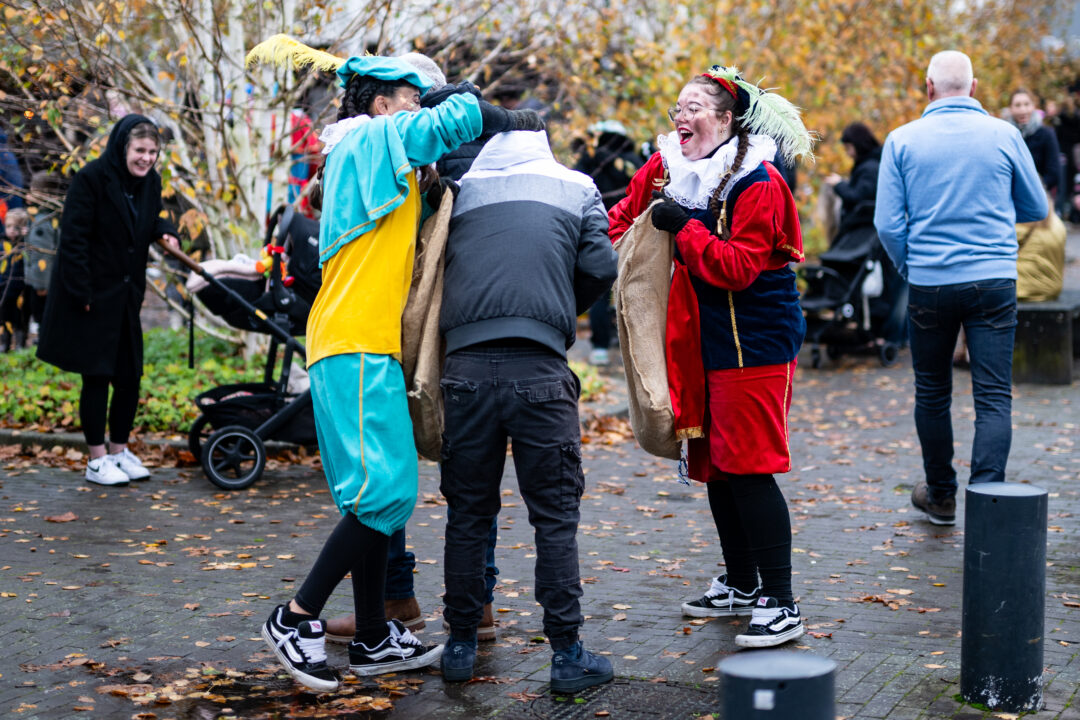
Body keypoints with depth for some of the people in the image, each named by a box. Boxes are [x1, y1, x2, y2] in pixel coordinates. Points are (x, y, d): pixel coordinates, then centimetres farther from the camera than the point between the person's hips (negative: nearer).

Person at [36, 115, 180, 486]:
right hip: (91, 297, -6)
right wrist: (81, 293, -19)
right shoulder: (92, 177, -16)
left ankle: (120, 451, 24)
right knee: (96, 377, 0)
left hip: (126, 296, 7)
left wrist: (165, 231, -2)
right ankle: (97, 460, 11)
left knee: (130, 377, 9)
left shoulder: (150, 181, 5)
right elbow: (73, 238, -16)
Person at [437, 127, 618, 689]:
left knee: (468, 512, 12)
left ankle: (461, 644, 19)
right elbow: (600, 268, 3)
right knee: (555, 514, 4)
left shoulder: (460, 190, 15)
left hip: (466, 367, 2)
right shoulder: (577, 189, 13)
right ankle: (567, 654, 6)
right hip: (539, 369, -2)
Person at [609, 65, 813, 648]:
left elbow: (737, 266, -22)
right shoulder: (665, 170, 6)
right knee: (715, 467, 15)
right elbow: (623, 222, 20)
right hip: (699, 342, 8)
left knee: (749, 468, -10)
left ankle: (781, 604, -3)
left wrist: (685, 229, -21)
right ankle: (741, 585, 30)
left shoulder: (758, 184, -15)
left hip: (753, 343, -8)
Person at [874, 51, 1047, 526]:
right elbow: (1036, 209, 11)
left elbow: (888, 223, -4)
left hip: (929, 285, 1)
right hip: (994, 280, 0)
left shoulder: (903, 140, -1)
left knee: (932, 393, 15)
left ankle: (941, 496, 28)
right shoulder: (1003, 135, 0)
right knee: (994, 397, 0)